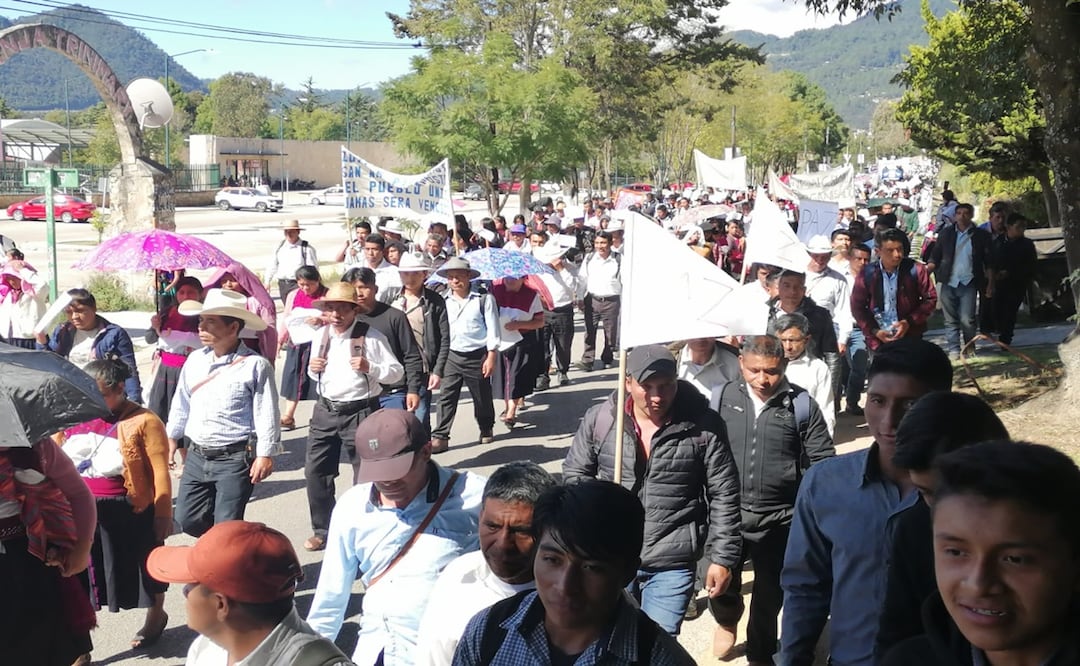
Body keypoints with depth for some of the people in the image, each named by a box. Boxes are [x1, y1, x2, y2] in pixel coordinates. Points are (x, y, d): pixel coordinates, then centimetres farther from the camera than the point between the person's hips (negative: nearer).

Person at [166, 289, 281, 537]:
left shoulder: (255, 365, -13)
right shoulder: (195, 360, 5)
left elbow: (267, 414, -13)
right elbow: (181, 402, 18)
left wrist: (265, 454, -15)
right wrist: (172, 436, 21)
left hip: (235, 459, -6)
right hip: (197, 456, 7)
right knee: (188, 519, 11)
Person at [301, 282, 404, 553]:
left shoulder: (370, 336, -10)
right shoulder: (320, 335, 7)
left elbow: (396, 372, -7)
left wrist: (370, 368, -24)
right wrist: (312, 369, -3)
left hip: (359, 412, -5)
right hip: (325, 410, 5)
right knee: (315, 471, 7)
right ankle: (322, 530, 22)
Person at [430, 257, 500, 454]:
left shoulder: (484, 299, -7)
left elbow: (492, 329, -5)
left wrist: (491, 356, -9)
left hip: (477, 356, -2)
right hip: (451, 355, 3)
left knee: (482, 396, 12)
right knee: (446, 397, -2)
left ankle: (486, 429, 33)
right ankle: (440, 437, 0)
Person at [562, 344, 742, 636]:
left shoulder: (704, 425, -10)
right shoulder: (599, 419, -6)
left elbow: (723, 495, -4)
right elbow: (575, 472, 8)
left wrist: (722, 558, -3)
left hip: (672, 564, -2)